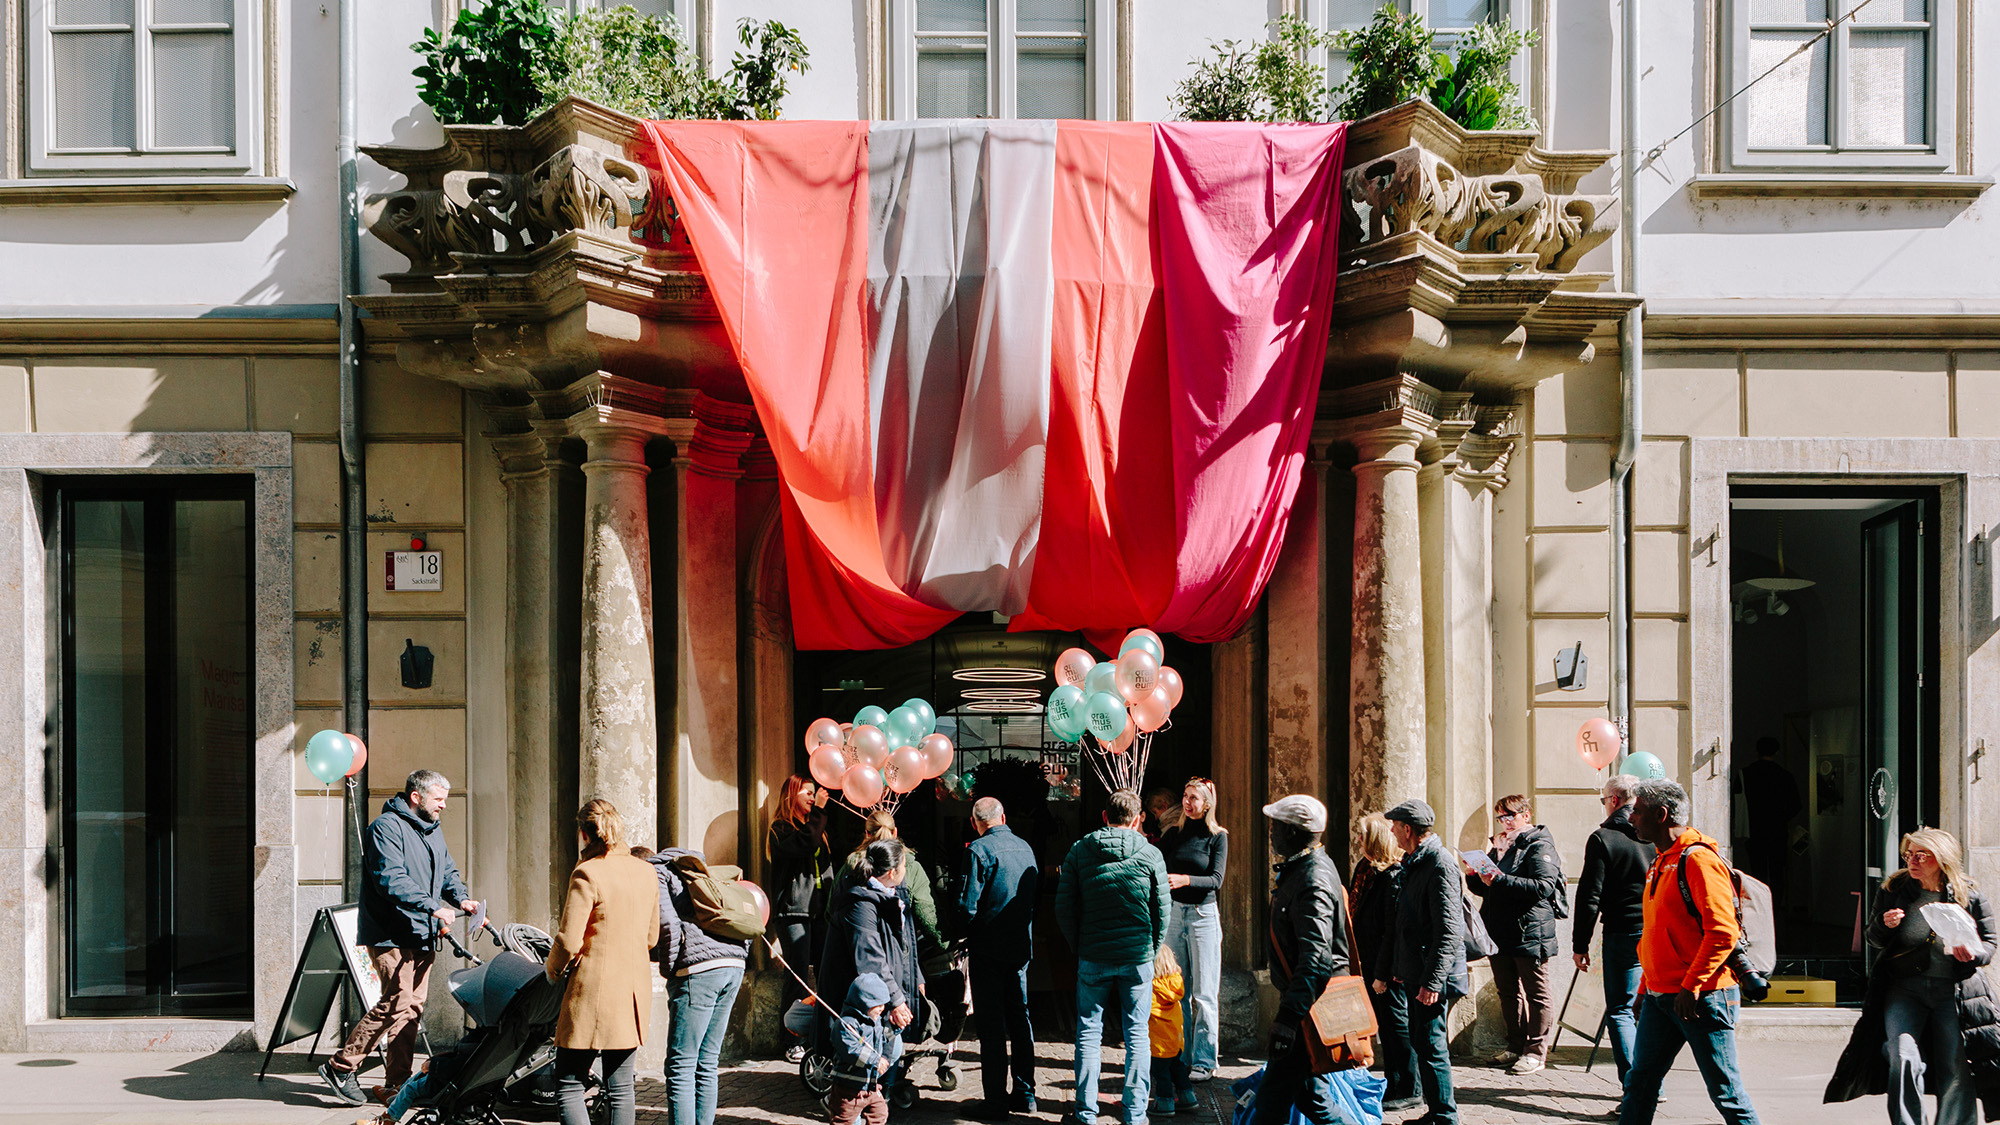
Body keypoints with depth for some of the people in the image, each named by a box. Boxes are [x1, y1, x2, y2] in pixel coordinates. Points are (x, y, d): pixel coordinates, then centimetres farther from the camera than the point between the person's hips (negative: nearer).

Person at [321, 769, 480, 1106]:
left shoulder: (433, 830, 18)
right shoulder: (387, 827, -12)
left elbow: (447, 872, 23)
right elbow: (392, 879, -23)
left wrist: (461, 898, 1)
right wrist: (433, 907, -30)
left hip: (423, 937, 9)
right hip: (391, 936, -9)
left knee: (414, 1006, 8)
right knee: (398, 1002, -15)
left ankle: (398, 1082, 14)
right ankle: (341, 1067, -2)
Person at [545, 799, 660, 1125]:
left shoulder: (587, 874, -13)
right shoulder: (646, 872, 6)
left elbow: (568, 942, -14)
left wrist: (552, 969, 5)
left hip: (594, 992, -6)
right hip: (634, 991, 6)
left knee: (568, 1086, 1)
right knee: (621, 1088, 12)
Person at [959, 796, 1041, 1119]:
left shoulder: (978, 850, -13)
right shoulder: (1025, 847, 6)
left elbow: (968, 904, -16)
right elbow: (1035, 895, 13)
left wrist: (966, 938, 0)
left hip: (988, 947, -6)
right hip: (1021, 946, 6)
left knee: (991, 1025, -1)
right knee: (1019, 1018, 14)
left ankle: (996, 1100, 2)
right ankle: (1025, 1094, 18)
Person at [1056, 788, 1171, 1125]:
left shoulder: (1079, 851, -1)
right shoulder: (1150, 855, -3)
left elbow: (1064, 908, 0)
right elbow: (1162, 912, 0)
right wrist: (1152, 953, 12)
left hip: (1093, 958, 0)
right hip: (1137, 958, 0)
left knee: (1089, 1033, 9)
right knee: (1137, 1035, 7)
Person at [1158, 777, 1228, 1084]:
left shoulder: (1217, 837, -1)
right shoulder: (1174, 834, 8)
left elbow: (1216, 880, -11)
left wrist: (1185, 880, -27)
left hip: (1203, 913, -3)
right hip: (1173, 912, 3)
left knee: (1204, 993, -1)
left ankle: (1204, 1061, 4)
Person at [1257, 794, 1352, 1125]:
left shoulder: (1312, 883, -20)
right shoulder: (1302, 868, 13)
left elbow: (1316, 958, -29)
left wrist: (1288, 1016, -33)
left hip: (1313, 1007, -11)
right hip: (1308, 1002, 11)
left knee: (1272, 1097, -7)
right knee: (1309, 1095, 16)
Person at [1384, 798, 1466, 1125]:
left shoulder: (1440, 867, -17)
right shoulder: (1414, 863, 14)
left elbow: (1449, 932, -22)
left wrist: (1432, 980, -24)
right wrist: (1401, 969, 21)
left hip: (1432, 976, -10)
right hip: (1415, 974, 10)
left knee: (1431, 1045, -6)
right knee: (1420, 1043, 15)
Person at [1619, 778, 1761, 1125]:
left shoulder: (1698, 859, -14)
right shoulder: (1660, 863, 16)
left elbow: (1723, 932, -21)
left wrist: (1691, 986, -22)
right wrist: (1646, 986, 21)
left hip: (1701, 998, -9)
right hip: (1659, 998, 9)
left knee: (1725, 1089, 0)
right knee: (1639, 1082, 9)